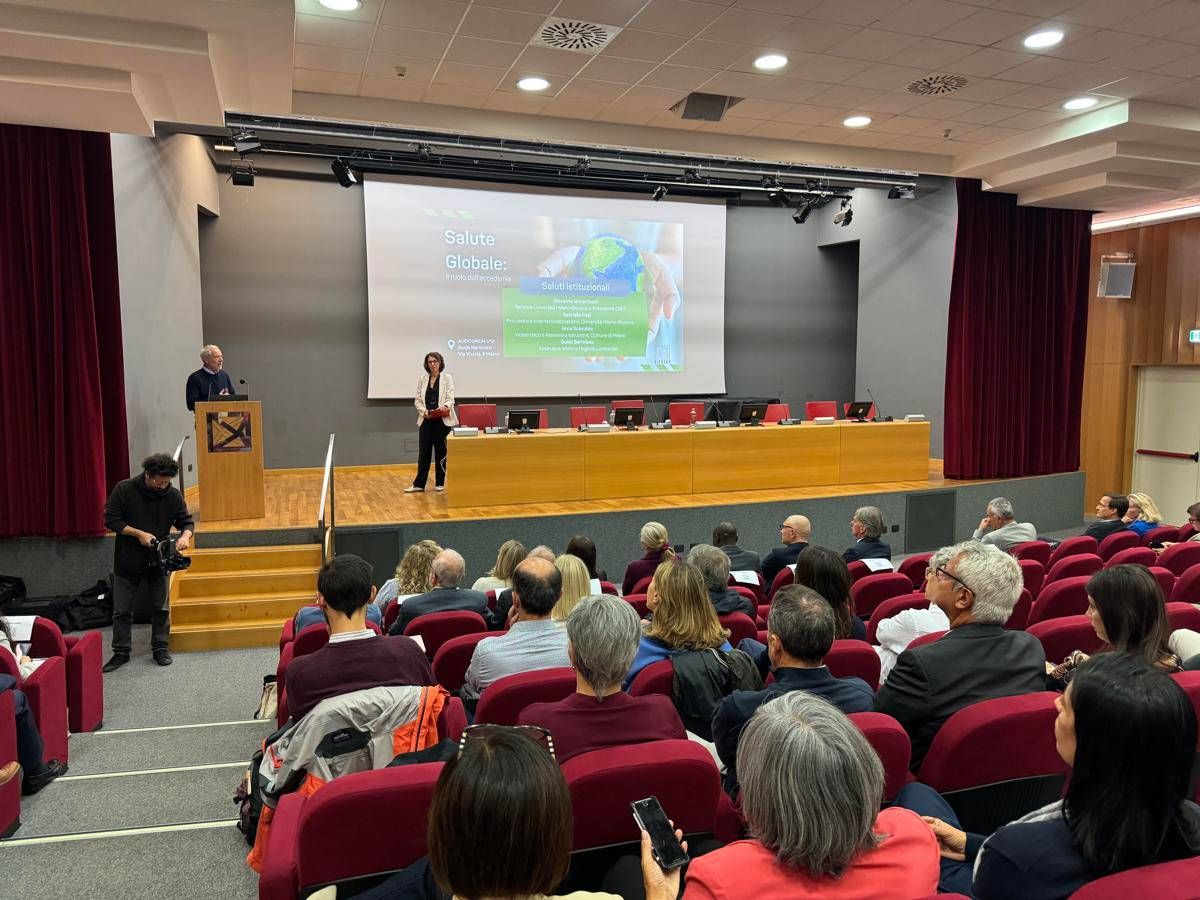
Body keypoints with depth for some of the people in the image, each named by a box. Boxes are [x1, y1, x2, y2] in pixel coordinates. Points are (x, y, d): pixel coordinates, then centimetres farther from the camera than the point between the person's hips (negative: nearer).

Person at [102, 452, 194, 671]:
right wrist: (139, 533, -22)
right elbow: (111, 520, -11)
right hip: (127, 562, -1)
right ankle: (121, 652, 19)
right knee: (122, 610, 6)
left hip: (158, 562, 1)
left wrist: (185, 536, -21)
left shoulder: (173, 495, -6)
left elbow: (187, 522, 1)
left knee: (161, 609, 7)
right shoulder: (124, 490, -12)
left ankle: (160, 648, 21)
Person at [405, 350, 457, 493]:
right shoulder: (422, 379, 9)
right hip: (426, 420, 2)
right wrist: (424, 411, -13)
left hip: (442, 420, -2)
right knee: (424, 452, 1)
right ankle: (418, 484, 5)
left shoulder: (447, 378, 1)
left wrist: (445, 406, -28)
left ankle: (440, 483, 14)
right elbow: (417, 400, 6)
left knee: (441, 452, 5)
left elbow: (450, 399, -5)